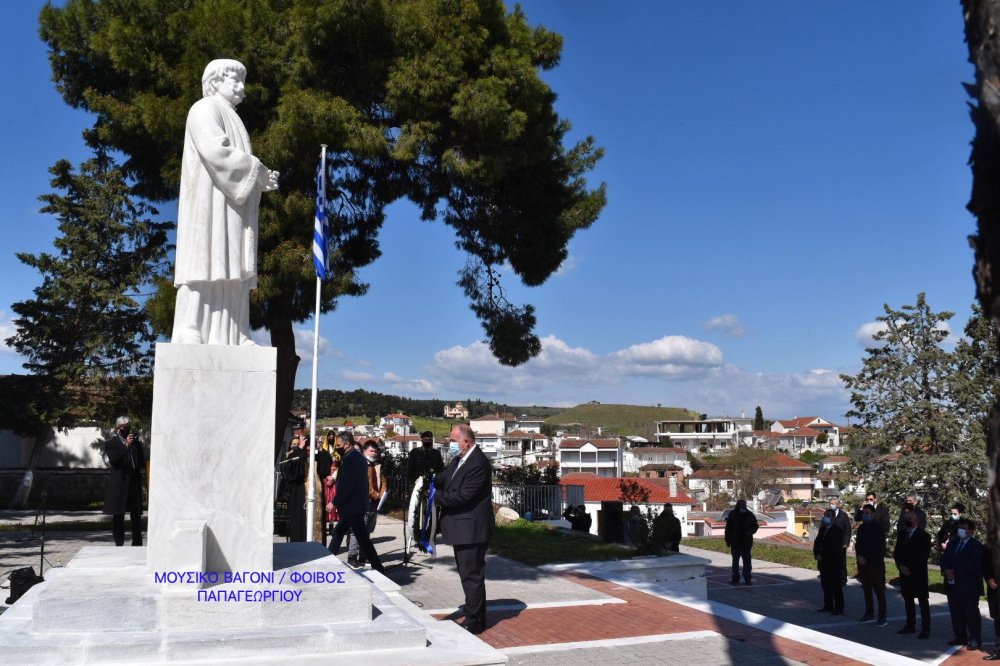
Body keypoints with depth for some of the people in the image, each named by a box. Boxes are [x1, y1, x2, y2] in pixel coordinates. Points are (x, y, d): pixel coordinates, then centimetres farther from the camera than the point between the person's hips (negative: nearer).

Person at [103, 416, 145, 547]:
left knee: (136, 514, 4)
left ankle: (137, 542, 10)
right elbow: (113, 459, -15)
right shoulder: (111, 443, 4)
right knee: (118, 515, 1)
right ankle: (119, 543, 7)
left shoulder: (136, 442, 16)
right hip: (119, 484, -3)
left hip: (135, 483, 3)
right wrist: (126, 445, -21)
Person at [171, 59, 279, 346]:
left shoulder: (231, 119, 28)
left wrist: (261, 179, 6)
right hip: (211, 199, -9)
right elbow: (215, 150, -17)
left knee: (231, 268, 0)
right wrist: (257, 169, -11)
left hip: (232, 202, 9)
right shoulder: (205, 109, 0)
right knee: (207, 262, -16)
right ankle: (190, 333, -19)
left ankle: (228, 335, -4)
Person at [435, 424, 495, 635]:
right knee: (467, 574, 18)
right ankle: (474, 615, 31)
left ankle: (474, 621, 9)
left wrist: (436, 497, -14)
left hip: (471, 529, -10)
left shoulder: (479, 463, -22)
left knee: (472, 575, -1)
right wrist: (430, 482, -8)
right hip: (462, 529, 10)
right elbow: (444, 478, 13)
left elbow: (462, 496, -25)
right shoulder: (459, 459, 9)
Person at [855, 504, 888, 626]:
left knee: (879, 591, -3)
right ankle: (869, 614, 20)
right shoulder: (861, 527, 10)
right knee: (867, 589, 12)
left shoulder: (878, 528, -8)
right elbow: (858, 544, 14)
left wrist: (866, 558, -11)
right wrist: (859, 556, -3)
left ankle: (882, 617, 0)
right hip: (863, 564, 6)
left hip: (875, 564, -6)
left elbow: (880, 547, -10)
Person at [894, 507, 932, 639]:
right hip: (904, 573, 6)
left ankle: (925, 629, 2)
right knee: (908, 599, 11)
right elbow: (896, 552, 12)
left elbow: (924, 555, -11)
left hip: (918, 574, -5)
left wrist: (910, 568, -14)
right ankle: (910, 625, 19)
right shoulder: (901, 534, 12)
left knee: (923, 601, -1)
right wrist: (900, 566, -4)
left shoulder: (924, 536, -6)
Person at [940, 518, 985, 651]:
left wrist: (955, 572, -19)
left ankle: (975, 640, 11)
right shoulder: (952, 543, 14)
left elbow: (973, 565, -18)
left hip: (969, 586, -6)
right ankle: (960, 637, 24)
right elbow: (944, 559, 10)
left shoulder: (976, 546, -8)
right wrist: (947, 571, -10)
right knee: (956, 613, 12)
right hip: (953, 585, 6)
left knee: (972, 614, 2)